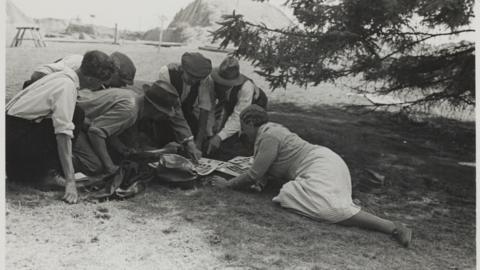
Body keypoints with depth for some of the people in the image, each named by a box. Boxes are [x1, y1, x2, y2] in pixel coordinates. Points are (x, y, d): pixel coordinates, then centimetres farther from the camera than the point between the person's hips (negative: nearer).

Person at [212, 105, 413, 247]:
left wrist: (228, 184, 0)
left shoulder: (268, 136, -12)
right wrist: (261, 177, 6)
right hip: (321, 160, 10)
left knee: (329, 207, -28)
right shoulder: (268, 130, 19)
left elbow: (253, 175, -13)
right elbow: (262, 164, 28)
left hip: (321, 167, -10)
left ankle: (392, 227, -31)